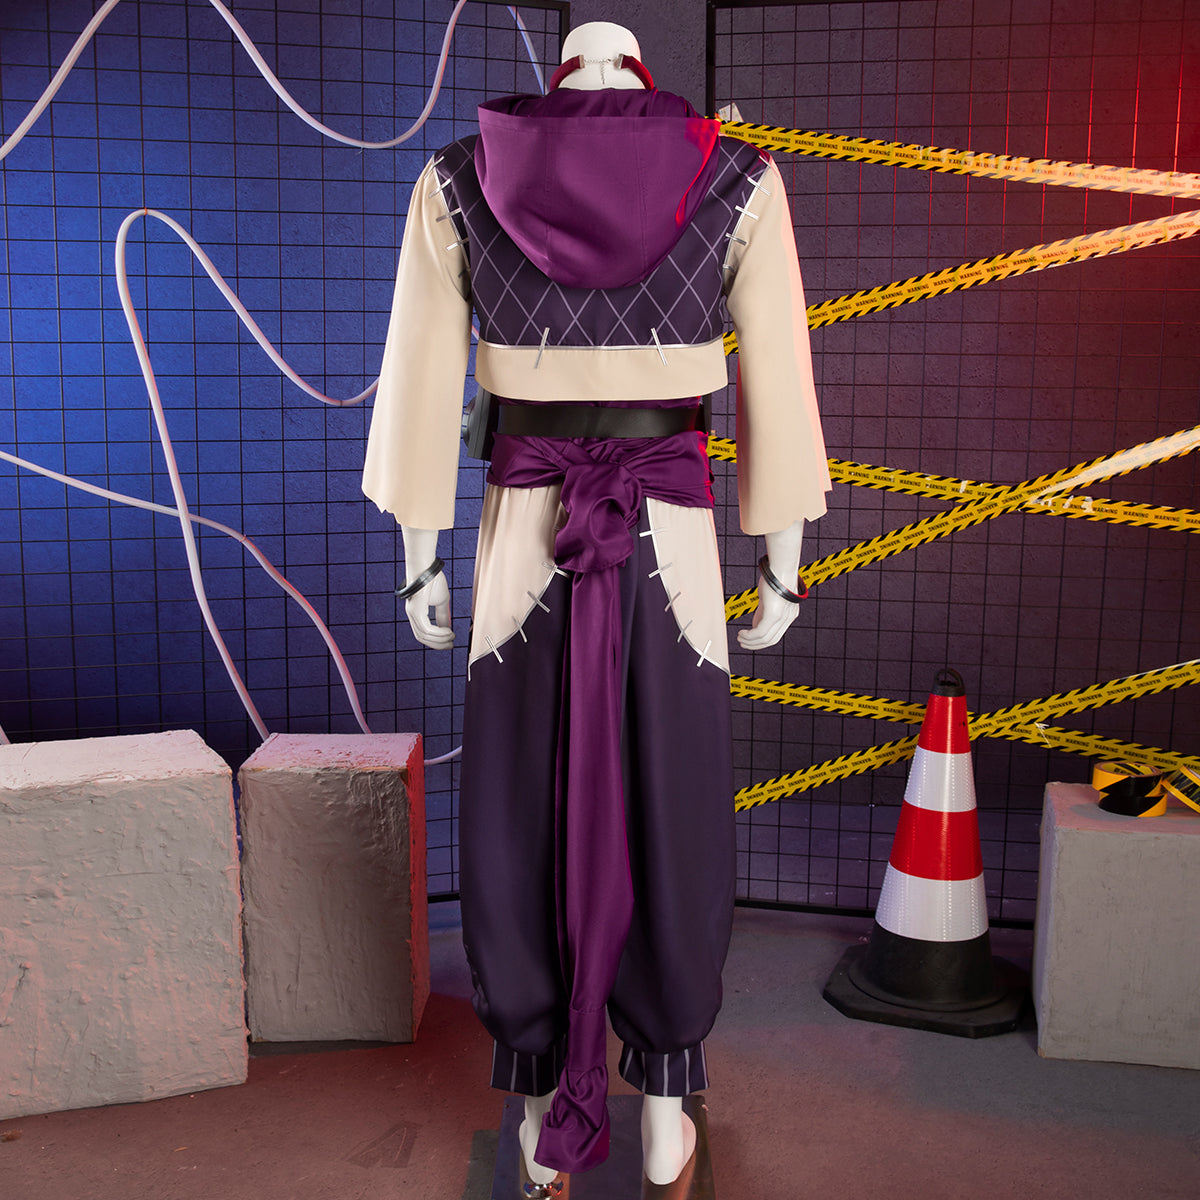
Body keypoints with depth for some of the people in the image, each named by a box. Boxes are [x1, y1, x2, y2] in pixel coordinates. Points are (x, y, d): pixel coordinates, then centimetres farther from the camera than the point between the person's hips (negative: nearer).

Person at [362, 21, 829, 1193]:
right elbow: (778, 399, -2)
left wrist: (418, 565, 9)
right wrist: (782, 574, 7)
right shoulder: (736, 184, -2)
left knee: (521, 842, 14)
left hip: (521, 561, 1)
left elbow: (418, 395, 0)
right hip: (673, 562, 0)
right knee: (671, 843, 14)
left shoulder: (457, 184, -1)